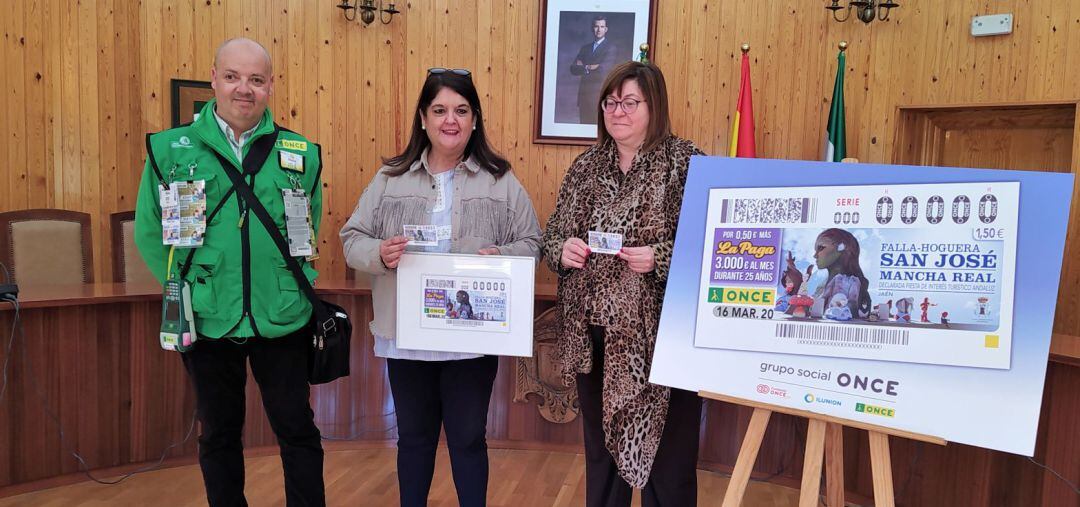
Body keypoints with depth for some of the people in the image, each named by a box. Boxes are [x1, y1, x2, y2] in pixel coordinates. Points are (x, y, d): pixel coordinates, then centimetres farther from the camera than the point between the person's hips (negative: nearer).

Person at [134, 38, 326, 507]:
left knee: (297, 429, 10)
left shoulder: (301, 153, 0)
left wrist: (292, 282, 3)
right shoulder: (170, 149, -2)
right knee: (219, 433, 17)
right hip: (207, 322, 0)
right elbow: (150, 231, 4)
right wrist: (186, 286, 0)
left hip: (282, 321, 0)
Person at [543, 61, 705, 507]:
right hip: (593, 333, 5)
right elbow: (553, 234, 14)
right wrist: (562, 250, -7)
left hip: (656, 335, -5)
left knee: (663, 450, 6)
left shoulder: (684, 162, -5)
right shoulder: (587, 165, 11)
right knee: (600, 447, 19)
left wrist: (659, 257, -24)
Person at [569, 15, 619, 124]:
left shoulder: (610, 48, -1)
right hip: (584, 93, 5)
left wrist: (584, 67, -2)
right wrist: (589, 68, -10)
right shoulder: (585, 47, 16)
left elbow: (602, 70, -13)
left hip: (601, 94, -5)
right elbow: (573, 69, 6)